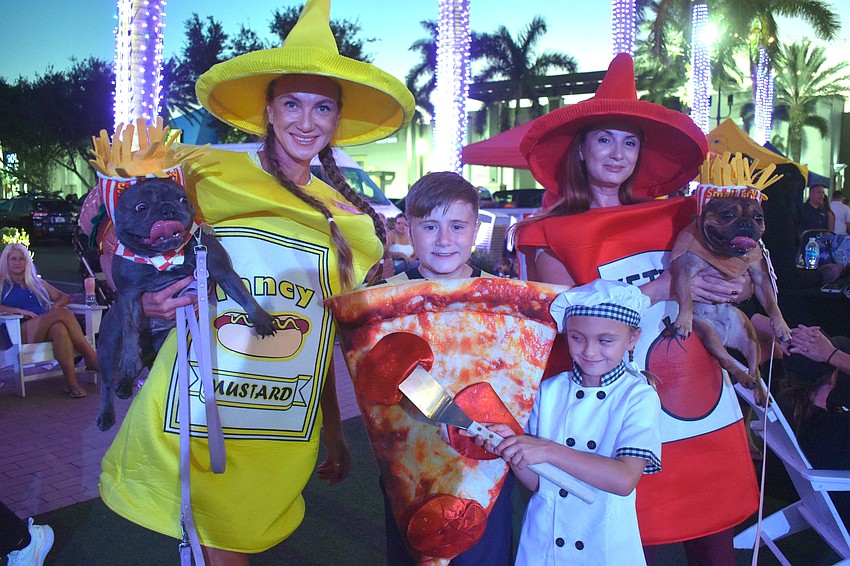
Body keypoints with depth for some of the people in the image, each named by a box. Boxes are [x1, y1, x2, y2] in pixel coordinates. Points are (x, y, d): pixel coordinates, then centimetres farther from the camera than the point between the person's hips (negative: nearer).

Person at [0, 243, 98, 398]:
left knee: (59, 329, -37)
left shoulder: (37, 283, 30)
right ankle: (91, 358, -36)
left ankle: (71, 382, -45)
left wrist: (55, 305, 5)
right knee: (63, 313, -32)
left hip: (45, 330, 4)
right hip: (22, 333, -4)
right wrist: (19, 311, -13)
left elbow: (64, 297, 27)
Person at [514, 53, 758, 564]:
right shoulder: (548, 234, -1)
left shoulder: (672, 214, 10)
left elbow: (741, 281, 10)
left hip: (707, 406, 4)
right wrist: (664, 287, -15)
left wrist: (738, 286, -12)